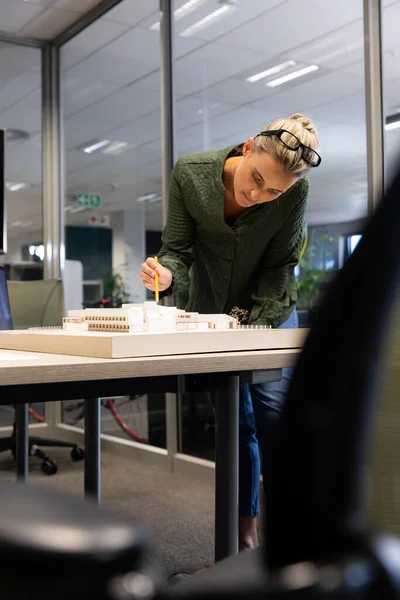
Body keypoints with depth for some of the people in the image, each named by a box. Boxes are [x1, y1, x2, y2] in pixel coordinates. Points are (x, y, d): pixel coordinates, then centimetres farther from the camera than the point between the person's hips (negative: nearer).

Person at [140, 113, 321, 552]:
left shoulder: (295, 193, -22)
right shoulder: (189, 174, -20)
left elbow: (280, 266, -12)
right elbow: (178, 248, -14)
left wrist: (256, 324, -19)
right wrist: (167, 273, -35)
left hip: (270, 313, -1)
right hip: (211, 313, 1)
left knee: (273, 412, -13)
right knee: (235, 425, 3)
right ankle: (245, 535, 16)